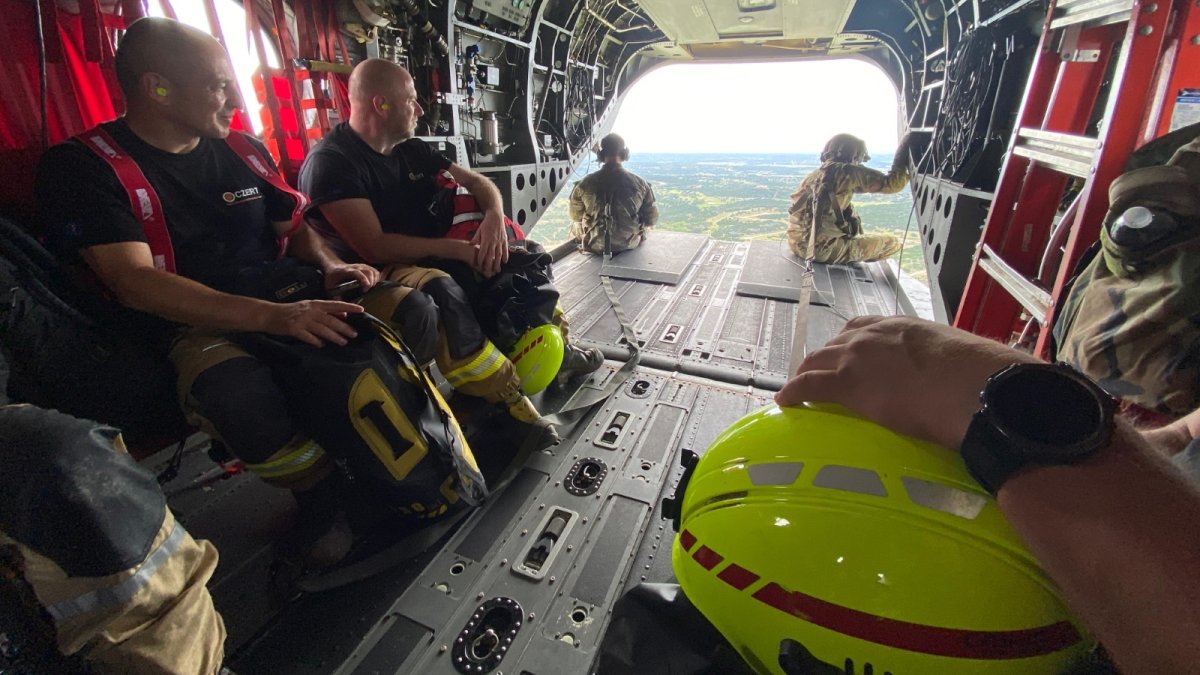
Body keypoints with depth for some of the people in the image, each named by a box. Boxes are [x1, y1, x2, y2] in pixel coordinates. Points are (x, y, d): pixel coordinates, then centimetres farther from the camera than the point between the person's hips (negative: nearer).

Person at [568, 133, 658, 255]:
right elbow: (651, 219, -4)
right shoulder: (639, 183, -12)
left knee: (575, 225, 30)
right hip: (630, 244, 1)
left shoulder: (585, 184, -13)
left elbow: (575, 216, 2)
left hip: (595, 246, 0)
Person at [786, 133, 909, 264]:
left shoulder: (813, 175, 16)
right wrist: (904, 159, 8)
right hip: (824, 249, -8)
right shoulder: (848, 172, -6)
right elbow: (891, 183, -7)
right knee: (892, 243, 7)